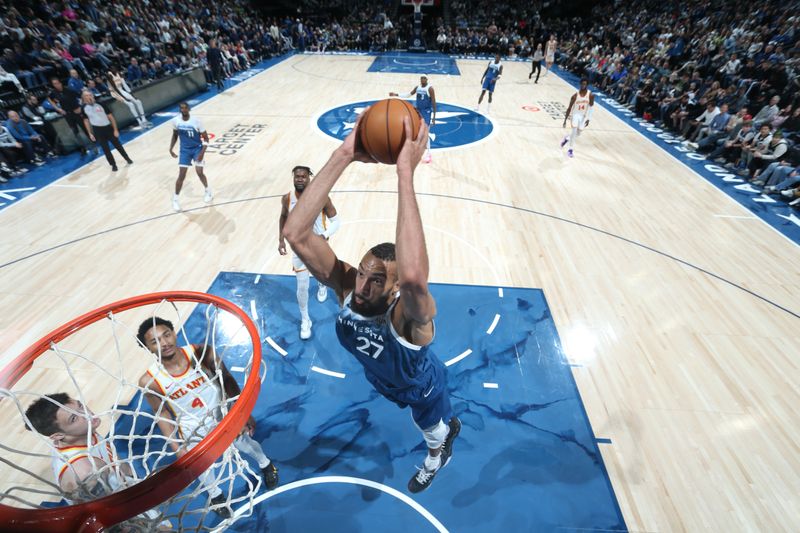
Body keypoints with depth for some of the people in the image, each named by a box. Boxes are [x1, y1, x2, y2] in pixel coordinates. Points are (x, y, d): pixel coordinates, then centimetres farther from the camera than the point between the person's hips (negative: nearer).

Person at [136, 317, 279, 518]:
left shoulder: (201, 352, -30)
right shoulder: (149, 381, -27)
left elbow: (227, 380, -15)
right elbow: (162, 413, -9)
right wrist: (177, 448, -5)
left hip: (224, 414, 0)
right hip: (193, 431, 1)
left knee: (245, 444, 24)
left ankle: (265, 464, 59)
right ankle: (215, 494, 61)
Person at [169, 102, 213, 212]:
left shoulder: (196, 121, -17)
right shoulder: (176, 121, -6)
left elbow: (205, 138, -12)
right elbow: (175, 136, 11)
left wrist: (202, 153, -22)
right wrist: (171, 149, 2)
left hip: (197, 148, -2)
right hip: (184, 150, 2)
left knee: (199, 172, -6)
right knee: (181, 175, -3)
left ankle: (208, 191, 25)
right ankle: (175, 199, 9)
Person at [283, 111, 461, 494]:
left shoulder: (409, 314, -48)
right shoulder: (346, 285, -35)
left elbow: (413, 275, -76)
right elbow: (295, 233, -49)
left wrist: (405, 172, -73)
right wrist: (342, 157, -57)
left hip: (423, 386, -4)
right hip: (383, 379, 4)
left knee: (432, 430, 33)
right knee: (428, 422, 38)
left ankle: (437, 457, 71)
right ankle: (449, 425, 75)